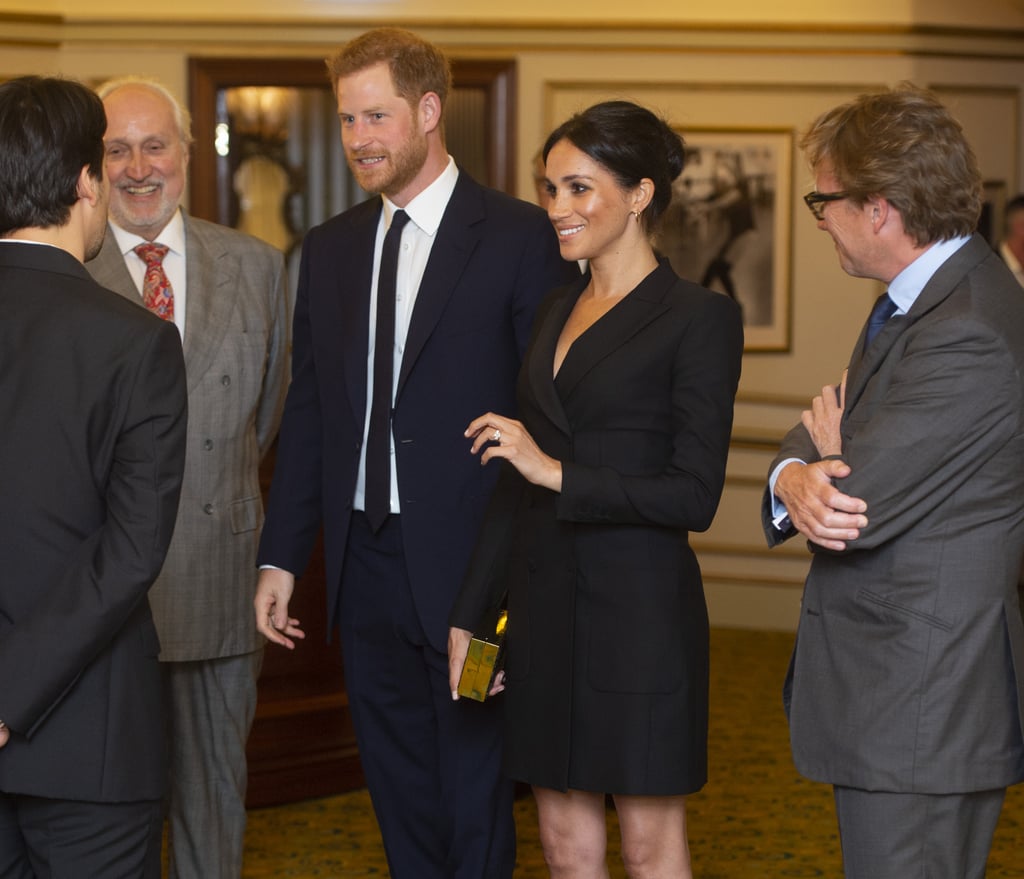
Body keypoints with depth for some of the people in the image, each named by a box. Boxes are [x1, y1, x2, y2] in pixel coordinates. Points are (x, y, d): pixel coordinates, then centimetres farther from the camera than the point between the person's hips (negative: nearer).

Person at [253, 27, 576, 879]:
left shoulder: (520, 236, -6)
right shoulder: (330, 248, 11)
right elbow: (307, 409, 13)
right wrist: (283, 555, 8)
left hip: (467, 560, -5)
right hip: (364, 559, 5)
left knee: (475, 789, 3)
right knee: (399, 793, 14)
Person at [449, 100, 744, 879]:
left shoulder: (700, 318, -9)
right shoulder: (557, 312, 13)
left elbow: (696, 495, -14)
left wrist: (559, 473, -19)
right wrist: (470, 613, 15)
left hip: (639, 609, -7)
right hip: (544, 605, 7)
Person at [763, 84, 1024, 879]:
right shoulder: (924, 298, 11)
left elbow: (859, 511, -24)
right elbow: (823, 429, 9)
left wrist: (827, 465, -1)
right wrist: (797, 477, -15)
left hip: (920, 715, -10)